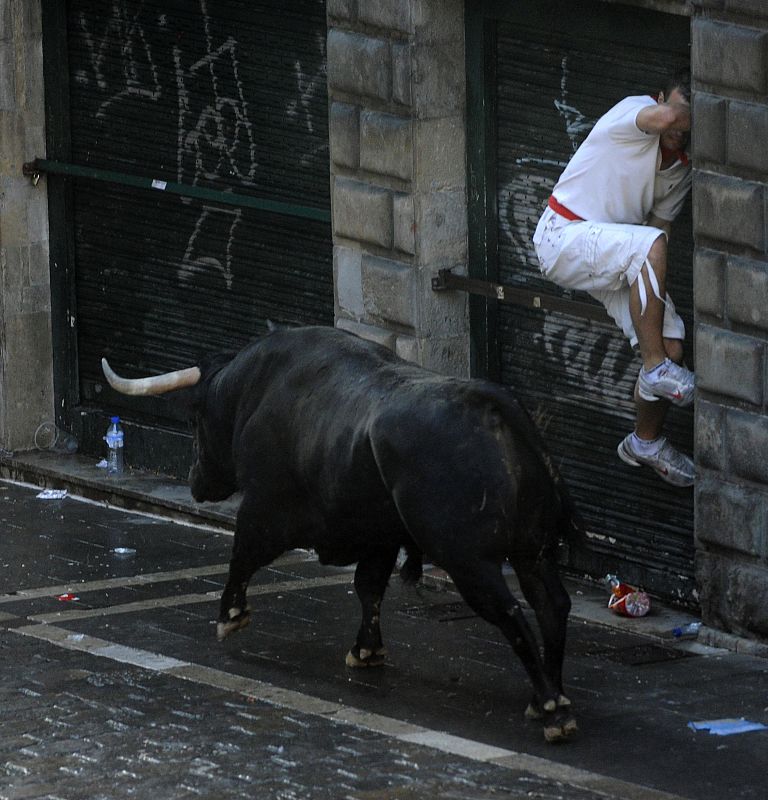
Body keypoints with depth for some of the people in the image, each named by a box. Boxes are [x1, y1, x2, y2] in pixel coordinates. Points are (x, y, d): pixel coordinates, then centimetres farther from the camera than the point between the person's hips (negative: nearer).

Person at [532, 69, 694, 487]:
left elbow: (661, 220, 10)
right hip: (562, 237, -8)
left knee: (672, 346, -5)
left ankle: (646, 442, 18)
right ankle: (657, 369, -30)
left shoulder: (683, 168, 6)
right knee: (651, 245, -36)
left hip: (615, 259, 8)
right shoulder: (634, 111, -16)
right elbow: (665, 118, -40)